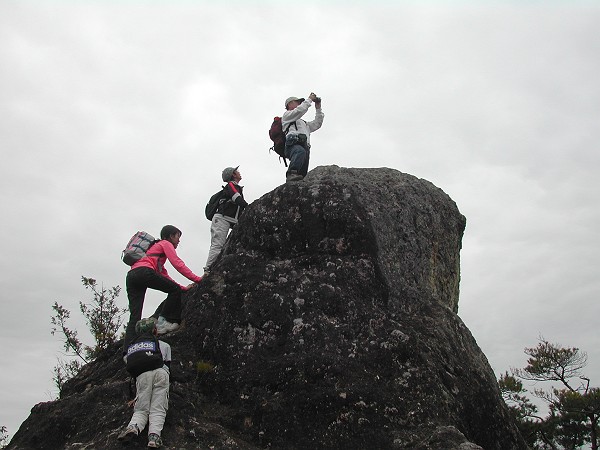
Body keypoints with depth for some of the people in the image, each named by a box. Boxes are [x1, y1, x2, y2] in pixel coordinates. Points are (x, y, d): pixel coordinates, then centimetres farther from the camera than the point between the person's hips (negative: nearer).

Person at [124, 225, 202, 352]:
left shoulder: (156, 246, 41)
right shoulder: (166, 244, 15)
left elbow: (163, 274, 37)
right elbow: (177, 264, 0)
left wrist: (183, 288, 31)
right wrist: (197, 279, -2)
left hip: (131, 276, 8)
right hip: (144, 271, -8)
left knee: (134, 316, 0)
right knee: (175, 291, 4)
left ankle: (127, 350, -12)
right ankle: (161, 321, -3)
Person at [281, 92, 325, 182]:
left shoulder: (303, 123, 47)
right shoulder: (287, 115, 24)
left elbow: (317, 124, 42)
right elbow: (299, 111, 5)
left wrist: (318, 108, 37)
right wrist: (309, 99, 16)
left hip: (304, 147, 7)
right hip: (293, 144, -7)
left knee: (303, 173, -15)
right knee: (300, 151, -41)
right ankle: (292, 174, -55)